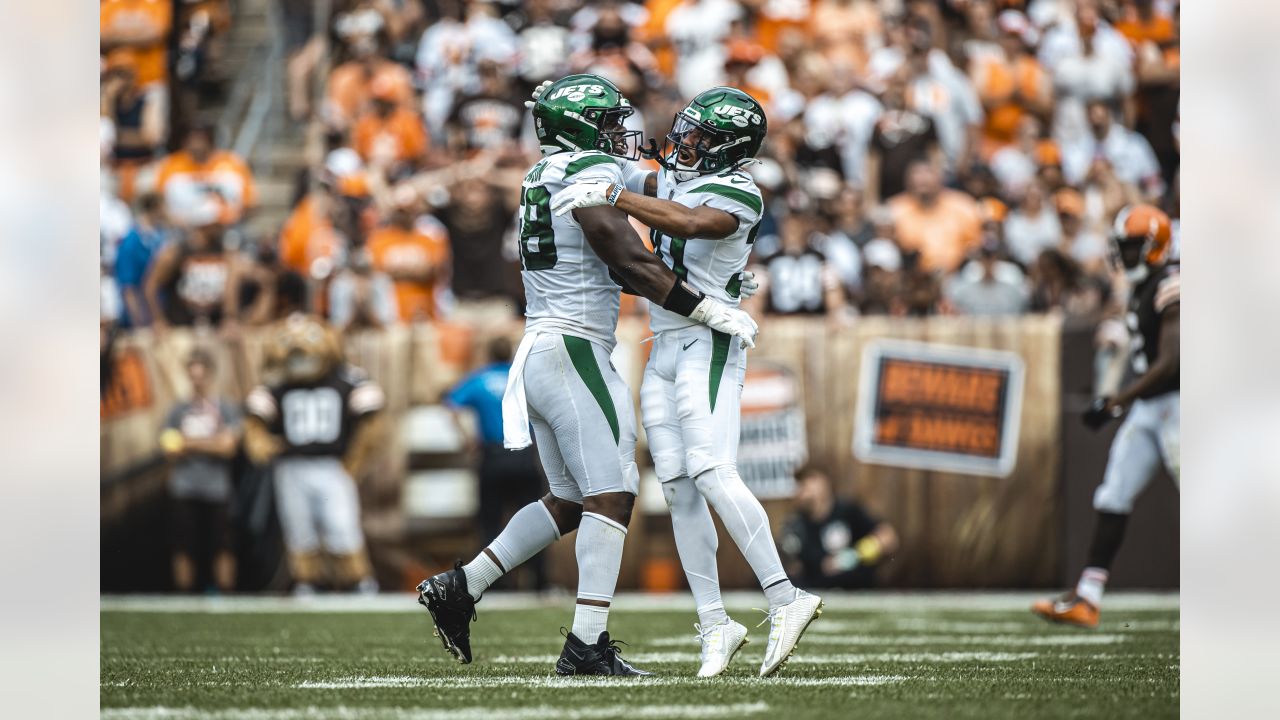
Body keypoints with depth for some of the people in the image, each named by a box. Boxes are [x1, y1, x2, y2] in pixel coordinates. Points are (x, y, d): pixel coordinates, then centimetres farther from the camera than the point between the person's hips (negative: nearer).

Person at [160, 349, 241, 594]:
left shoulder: (226, 409, 5)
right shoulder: (179, 410, 13)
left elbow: (228, 446, -5)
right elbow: (169, 450, 6)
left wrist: (190, 443, -2)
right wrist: (210, 444, -6)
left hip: (217, 489, -2)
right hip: (184, 489, 2)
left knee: (222, 549, -3)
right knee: (184, 549, 2)